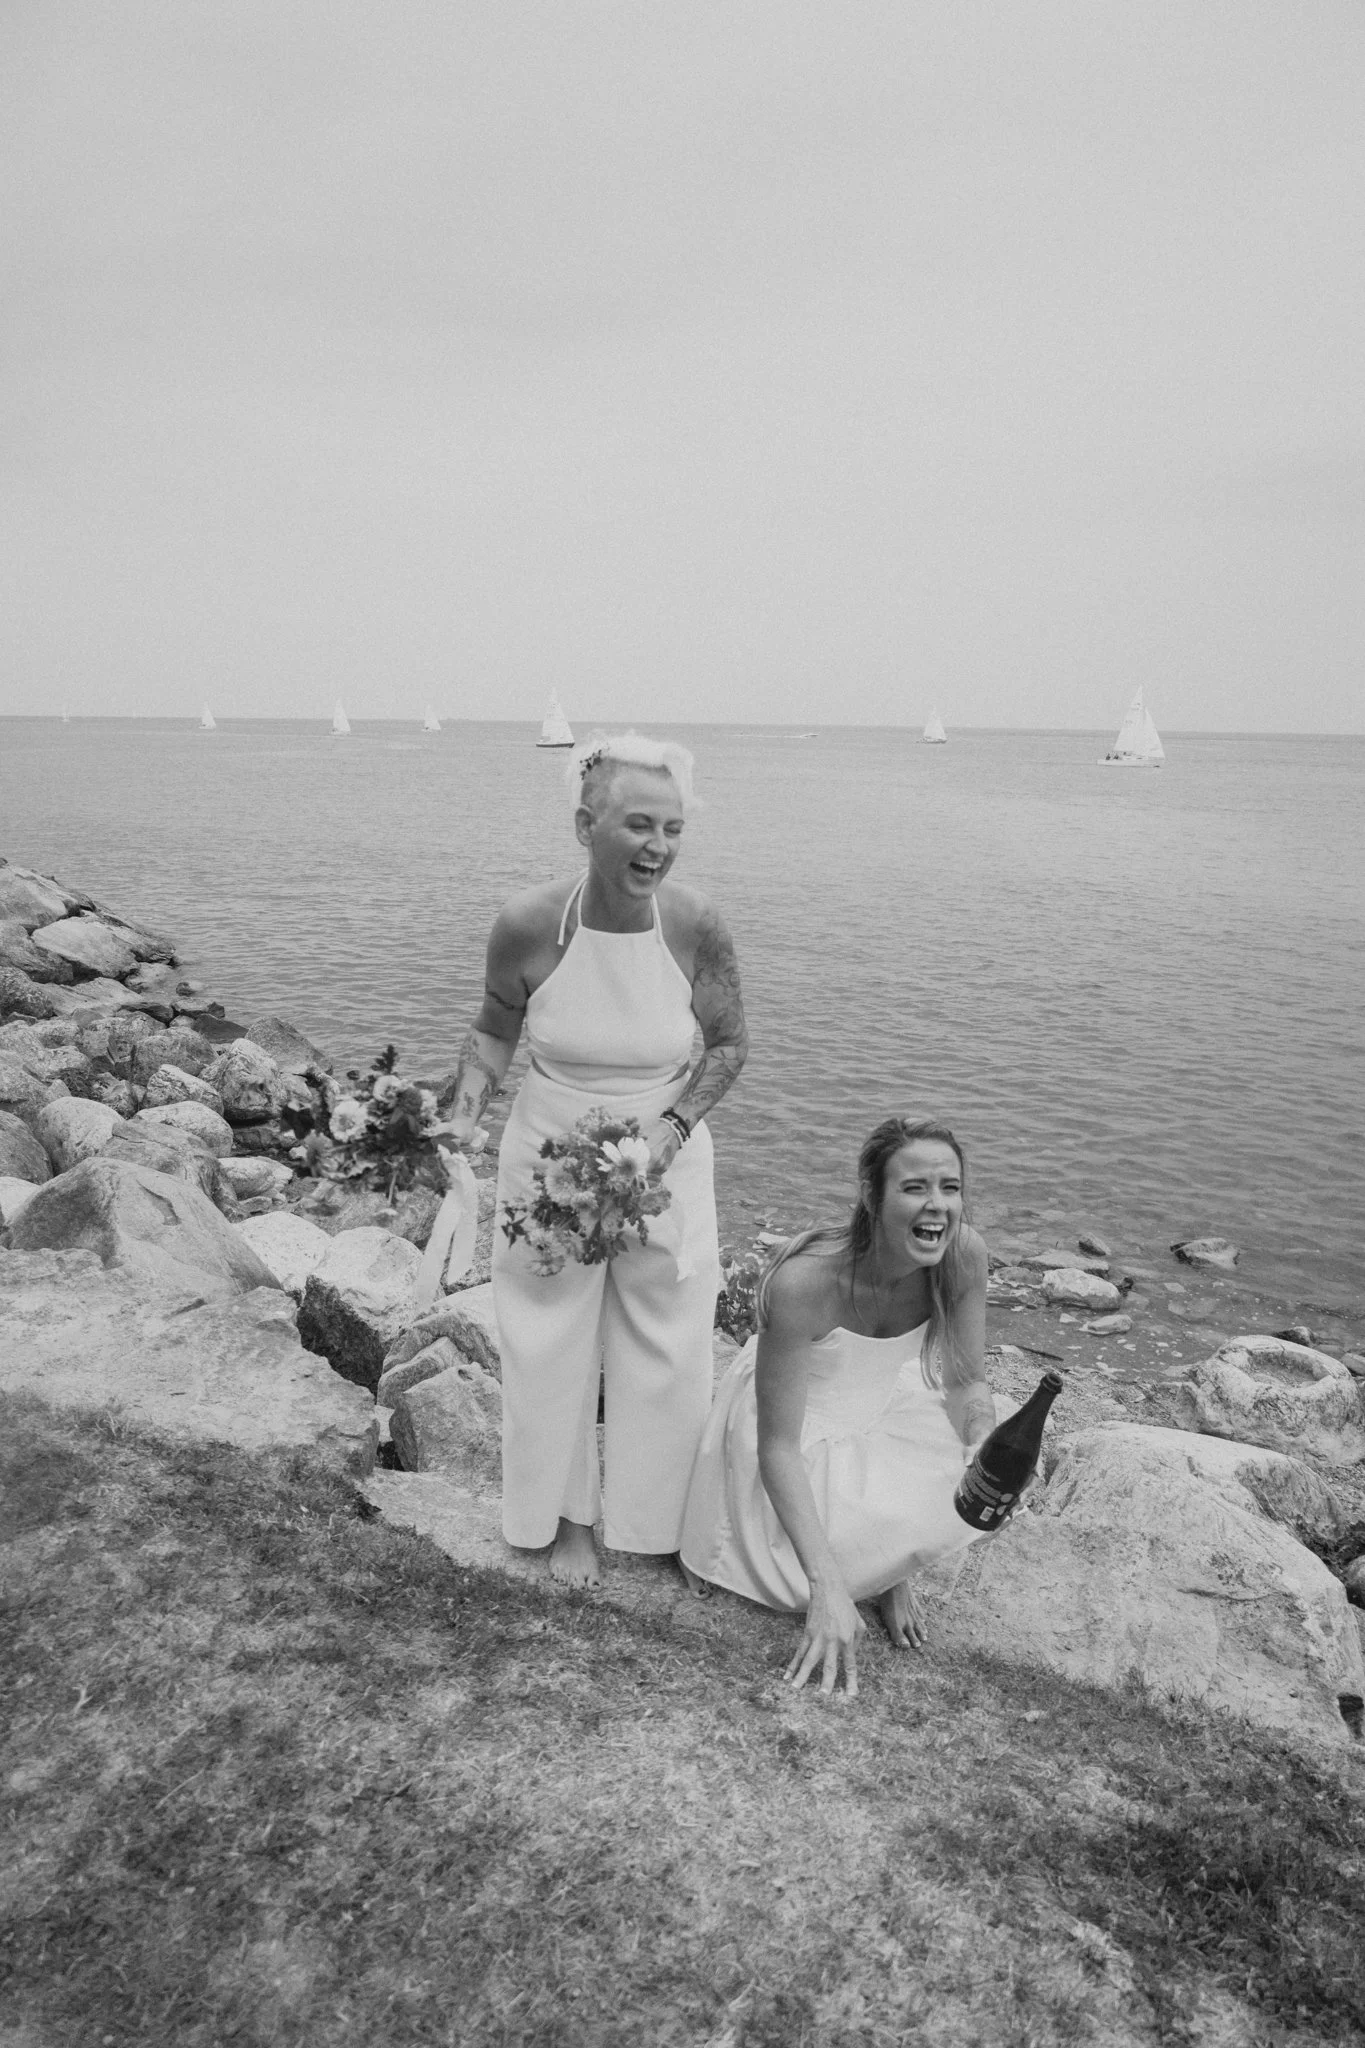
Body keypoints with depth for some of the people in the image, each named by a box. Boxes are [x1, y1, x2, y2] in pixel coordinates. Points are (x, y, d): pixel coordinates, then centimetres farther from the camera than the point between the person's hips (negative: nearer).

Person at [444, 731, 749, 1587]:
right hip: (550, 1159, 0)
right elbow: (495, 1029, 0)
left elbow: (730, 1044, -4)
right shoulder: (528, 924, -19)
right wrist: (469, 1104, -17)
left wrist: (673, 1126, -17)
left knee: (667, 1350, 12)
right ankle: (570, 1517, 38)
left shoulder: (696, 927, -19)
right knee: (553, 1347, 13)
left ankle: (658, 1517, 38)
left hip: (665, 1164, 0)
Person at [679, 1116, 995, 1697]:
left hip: (882, 1409, 4)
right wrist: (828, 1588, -33)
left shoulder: (963, 1255, -22)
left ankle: (893, 1573, 11)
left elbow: (968, 1384, -6)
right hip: (799, 1428, -4)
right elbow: (777, 1446, -29)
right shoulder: (803, 1282, -37)